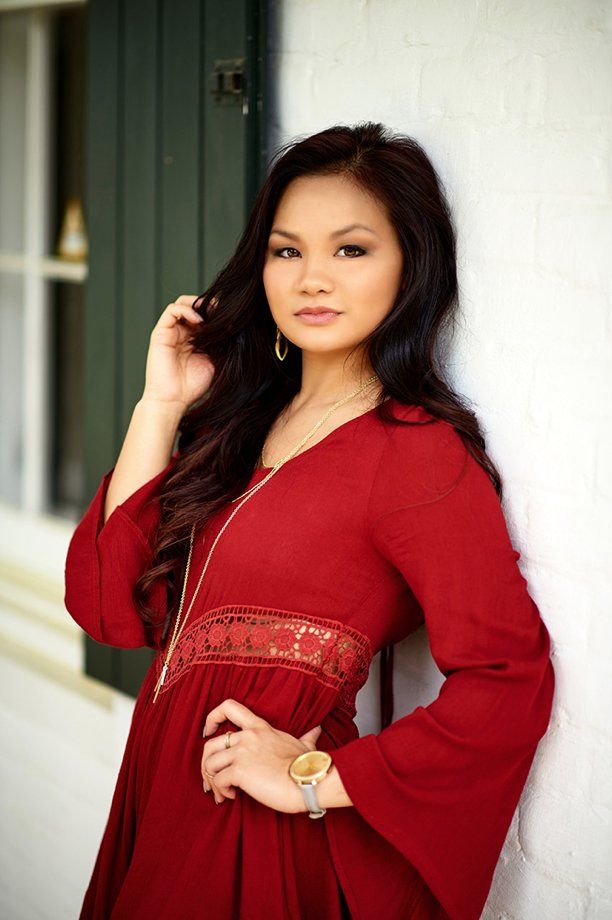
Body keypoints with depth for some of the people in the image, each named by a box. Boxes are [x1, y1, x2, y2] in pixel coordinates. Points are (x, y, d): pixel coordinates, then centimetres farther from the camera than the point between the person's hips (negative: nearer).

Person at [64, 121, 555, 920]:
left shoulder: (419, 455, -16)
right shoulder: (247, 420, 6)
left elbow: (508, 680, -23)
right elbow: (112, 607, -1)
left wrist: (319, 778, -18)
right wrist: (161, 406, -4)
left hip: (271, 853, -7)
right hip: (167, 808, 7)